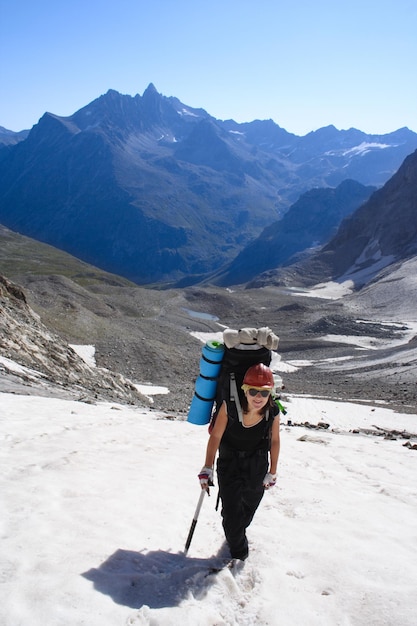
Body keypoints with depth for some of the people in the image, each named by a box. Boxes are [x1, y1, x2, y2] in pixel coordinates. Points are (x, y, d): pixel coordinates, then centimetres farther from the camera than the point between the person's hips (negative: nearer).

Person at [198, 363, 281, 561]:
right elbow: (215, 436, -19)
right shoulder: (230, 406, -32)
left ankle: (238, 531, 55)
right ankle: (237, 549, 26)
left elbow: (274, 440, -7)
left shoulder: (273, 412, -25)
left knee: (249, 506, 22)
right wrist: (207, 468, -17)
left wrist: (272, 472, 1)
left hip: (257, 465, 2)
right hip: (229, 461, -2)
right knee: (231, 509, -3)